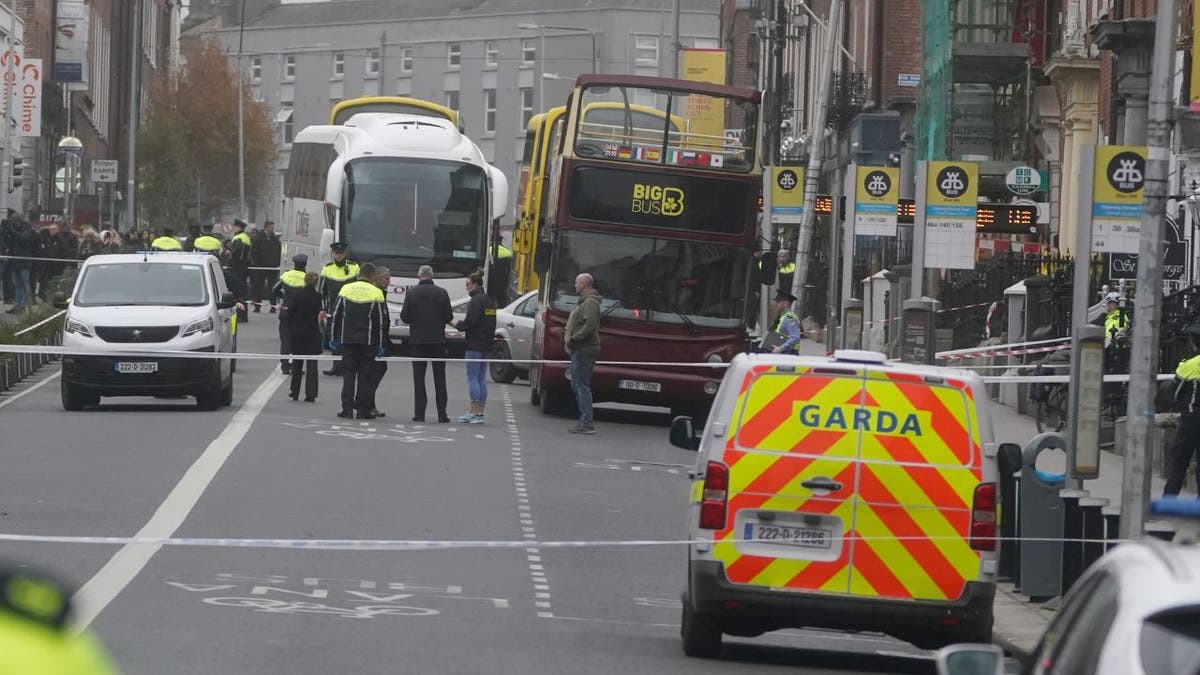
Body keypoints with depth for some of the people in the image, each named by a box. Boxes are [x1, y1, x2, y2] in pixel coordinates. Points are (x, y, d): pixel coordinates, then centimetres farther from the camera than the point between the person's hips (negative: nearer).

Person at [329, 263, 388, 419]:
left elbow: (335, 316, 6)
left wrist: (333, 338, 13)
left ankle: (347, 408, -1)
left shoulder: (346, 289, 2)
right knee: (365, 375, 3)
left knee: (348, 373, 6)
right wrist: (380, 344, 4)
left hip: (347, 340, 2)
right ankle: (362, 410, 1)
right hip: (368, 341, -2)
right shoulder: (376, 293, -5)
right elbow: (382, 322, -3)